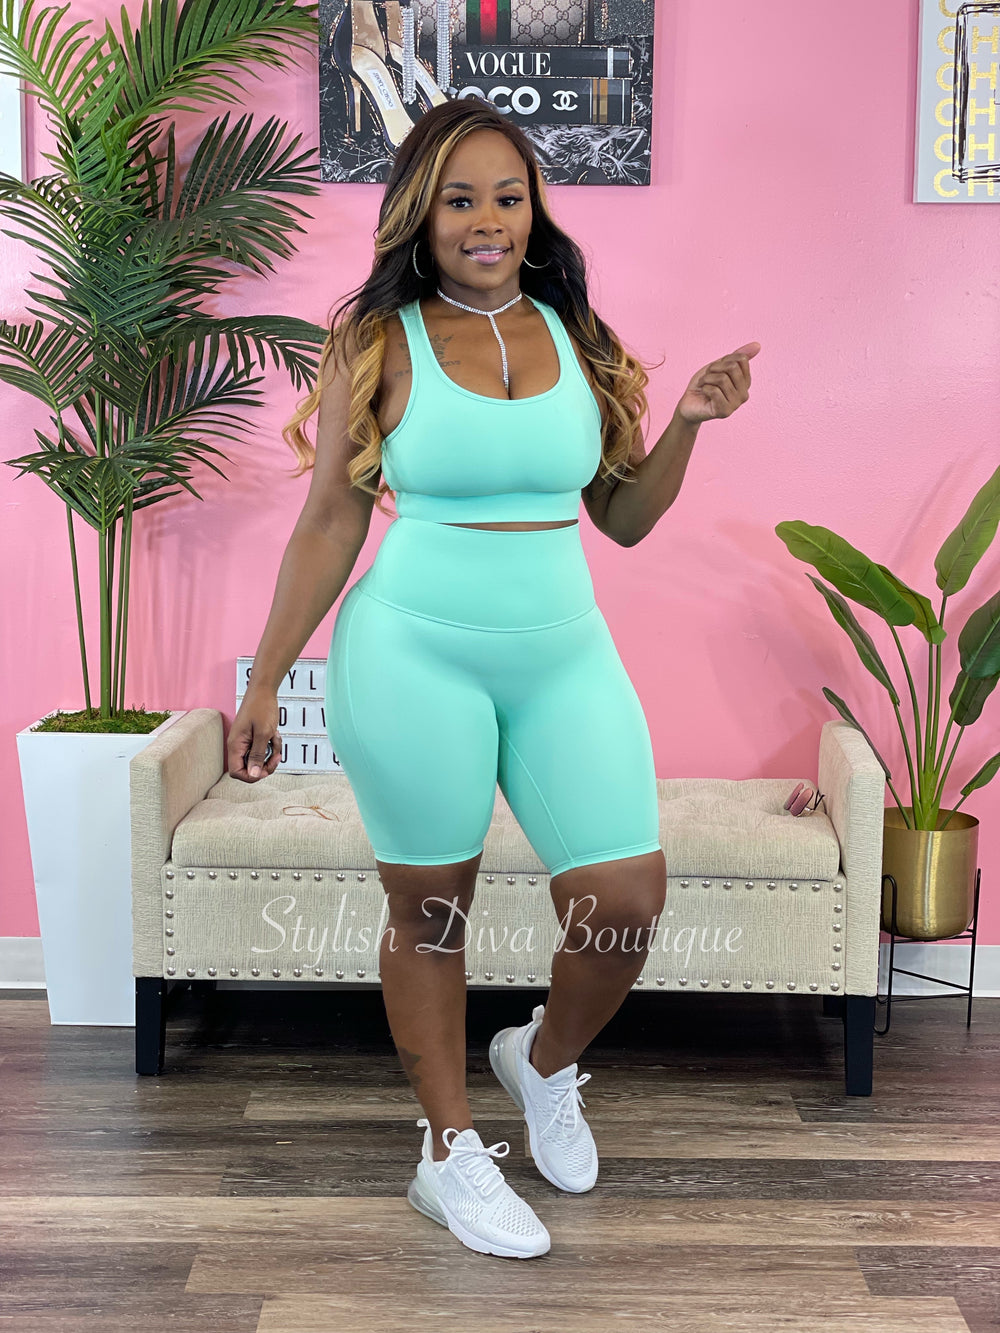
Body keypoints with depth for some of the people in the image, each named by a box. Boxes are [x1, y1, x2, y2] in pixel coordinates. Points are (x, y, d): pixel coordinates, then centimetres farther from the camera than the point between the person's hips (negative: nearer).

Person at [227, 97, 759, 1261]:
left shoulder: (577, 341, 9)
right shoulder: (378, 344, -1)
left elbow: (624, 518, 14)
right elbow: (328, 525, 0)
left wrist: (686, 424, -2)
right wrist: (265, 683, -2)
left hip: (565, 654, 4)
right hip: (416, 657, -3)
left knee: (627, 902, -1)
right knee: (430, 911, 7)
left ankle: (544, 1060, 31)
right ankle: (451, 1154, 27)